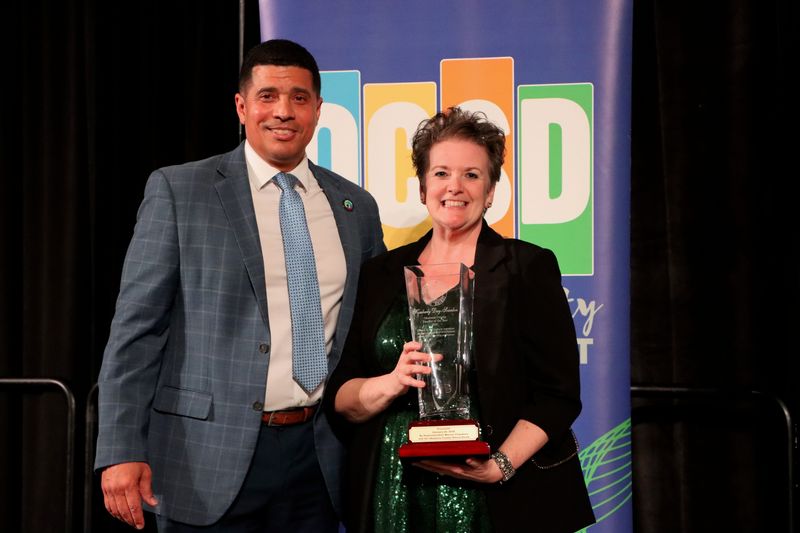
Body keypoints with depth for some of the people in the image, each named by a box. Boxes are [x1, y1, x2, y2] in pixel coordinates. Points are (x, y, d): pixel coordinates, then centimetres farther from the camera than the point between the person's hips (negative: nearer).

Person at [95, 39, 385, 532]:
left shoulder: (356, 208, 9)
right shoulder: (178, 191, -2)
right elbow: (137, 326, -5)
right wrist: (121, 450, -12)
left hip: (316, 458, 3)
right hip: (210, 460, -3)